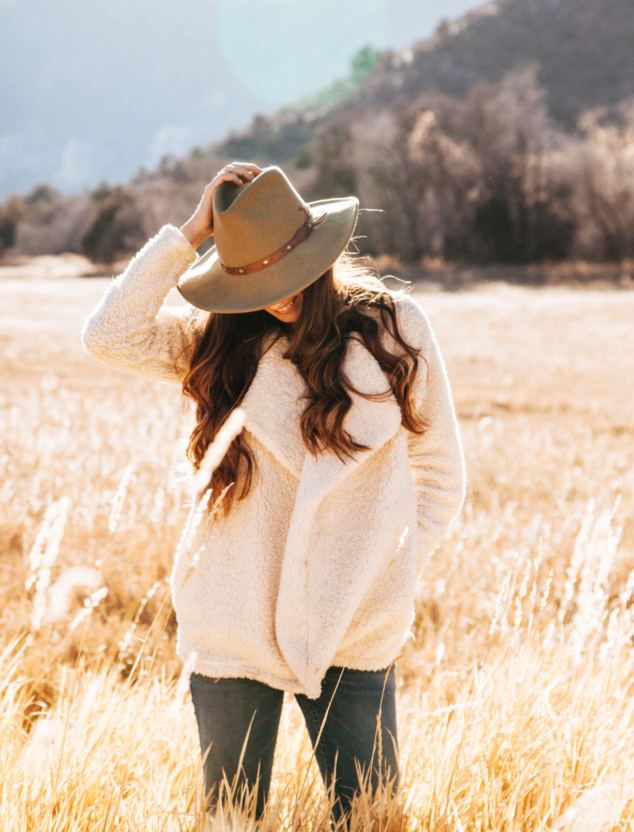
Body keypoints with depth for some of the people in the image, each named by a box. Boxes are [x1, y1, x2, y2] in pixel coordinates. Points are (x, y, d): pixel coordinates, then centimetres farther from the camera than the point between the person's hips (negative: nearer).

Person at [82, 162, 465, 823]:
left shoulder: (393, 329, -1)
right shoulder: (216, 339, 1)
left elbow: (439, 470, 8)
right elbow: (109, 336, -16)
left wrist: (394, 578, 2)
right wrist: (188, 235, -14)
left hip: (354, 636, 0)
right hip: (233, 628, 1)